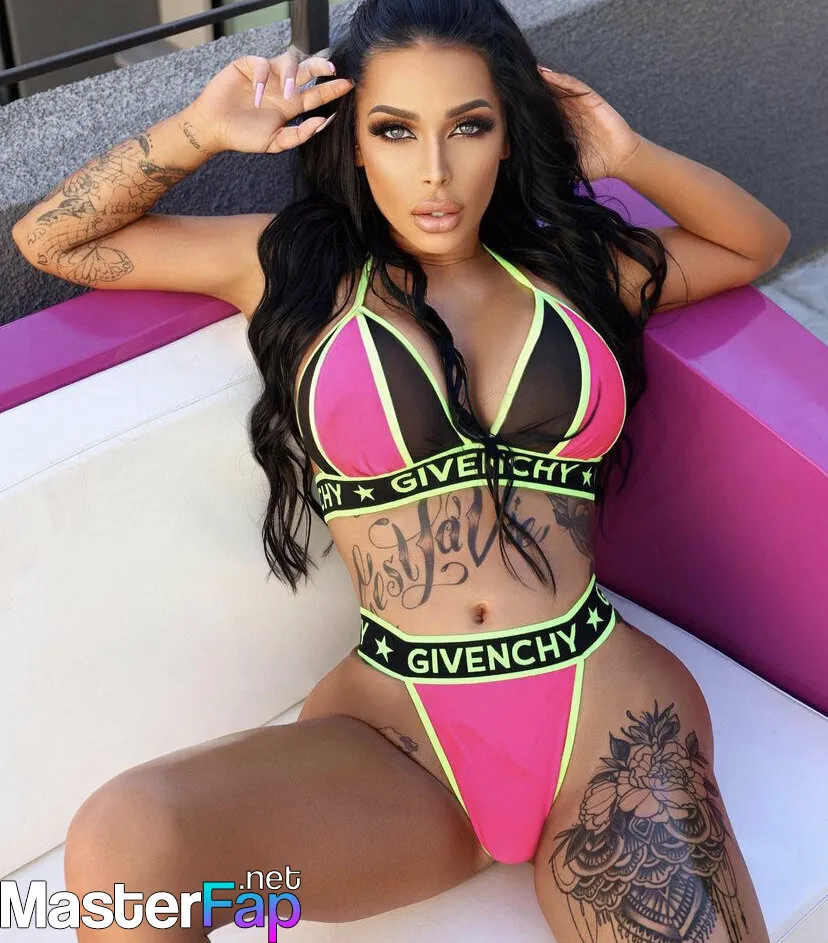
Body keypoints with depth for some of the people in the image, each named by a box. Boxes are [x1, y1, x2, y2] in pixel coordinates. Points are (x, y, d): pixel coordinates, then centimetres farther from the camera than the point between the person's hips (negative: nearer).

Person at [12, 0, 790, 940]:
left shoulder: (573, 262, 16)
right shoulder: (296, 265, 12)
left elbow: (759, 243, 30)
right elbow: (51, 240, 18)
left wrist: (629, 156, 15)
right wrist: (202, 129, 6)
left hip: (609, 704, 1)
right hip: (395, 725, 0)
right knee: (121, 840, -27)